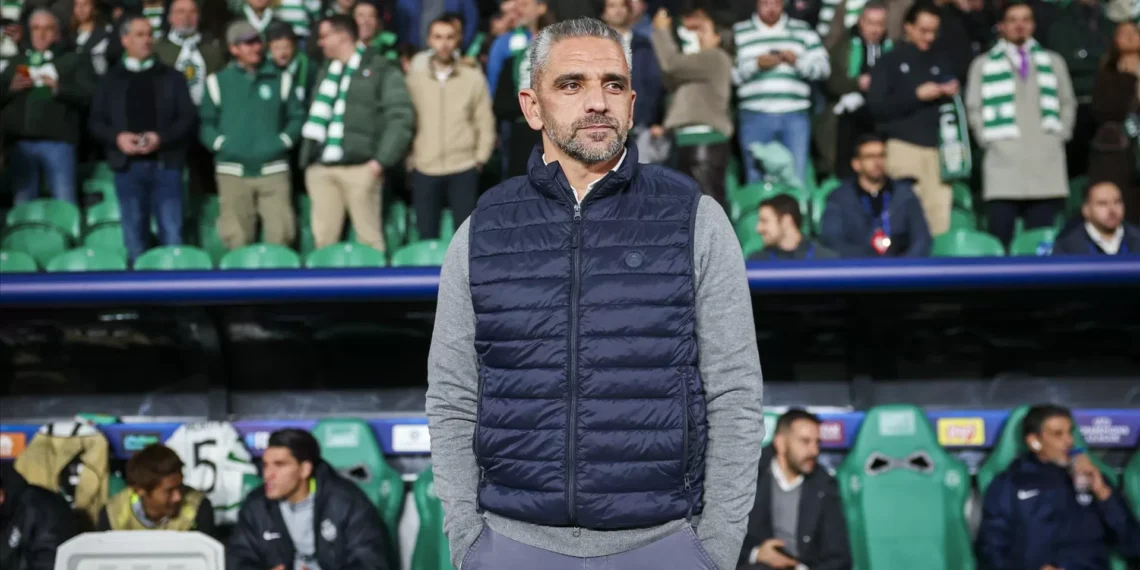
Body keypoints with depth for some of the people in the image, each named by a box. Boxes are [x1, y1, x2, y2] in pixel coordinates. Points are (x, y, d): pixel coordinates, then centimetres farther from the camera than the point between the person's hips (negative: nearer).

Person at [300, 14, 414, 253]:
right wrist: (307, 158, 14)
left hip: (359, 168, -6)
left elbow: (401, 117, -5)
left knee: (368, 236, -4)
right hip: (321, 168, 6)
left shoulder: (381, 70, 1)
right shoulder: (326, 71, 21)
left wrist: (381, 160, -12)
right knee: (323, 238, 5)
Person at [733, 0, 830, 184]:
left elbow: (823, 67, 8)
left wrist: (798, 61, -8)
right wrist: (755, 64, -11)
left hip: (795, 115, 1)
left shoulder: (804, 32, 13)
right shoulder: (738, 33, 9)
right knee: (756, 178, 2)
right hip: (754, 116, -1)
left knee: (797, 177, -2)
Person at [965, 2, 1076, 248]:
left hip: (1047, 166, 2)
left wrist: (1060, 134, 6)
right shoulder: (984, 65, 11)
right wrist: (989, 140, -1)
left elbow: (1068, 104, 19)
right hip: (1003, 165, -2)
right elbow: (974, 109, 9)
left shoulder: (1053, 62, 18)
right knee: (999, 242, -8)